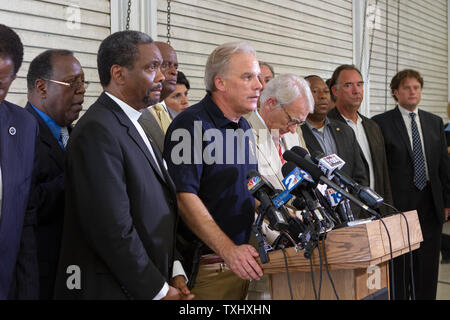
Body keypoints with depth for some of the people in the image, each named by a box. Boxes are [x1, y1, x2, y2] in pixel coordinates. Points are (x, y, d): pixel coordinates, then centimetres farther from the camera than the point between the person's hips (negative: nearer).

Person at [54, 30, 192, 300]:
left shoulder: (132, 126, 12)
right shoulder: (97, 131, -18)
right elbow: (112, 228, -23)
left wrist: (174, 271, 4)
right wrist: (159, 290, -14)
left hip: (152, 283, 8)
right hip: (110, 289, -8)